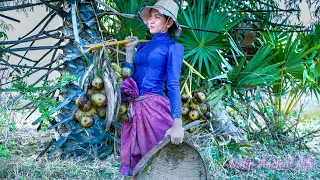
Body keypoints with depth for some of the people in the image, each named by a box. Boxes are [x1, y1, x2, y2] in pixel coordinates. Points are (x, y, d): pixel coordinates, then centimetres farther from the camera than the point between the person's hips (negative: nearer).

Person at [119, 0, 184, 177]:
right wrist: (129, 50, 11)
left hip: (155, 107, -6)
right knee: (135, 158, 12)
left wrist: (177, 124, -21)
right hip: (133, 108, 6)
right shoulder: (142, 46, 16)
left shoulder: (173, 47, -3)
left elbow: (173, 85, -12)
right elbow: (130, 77, 14)